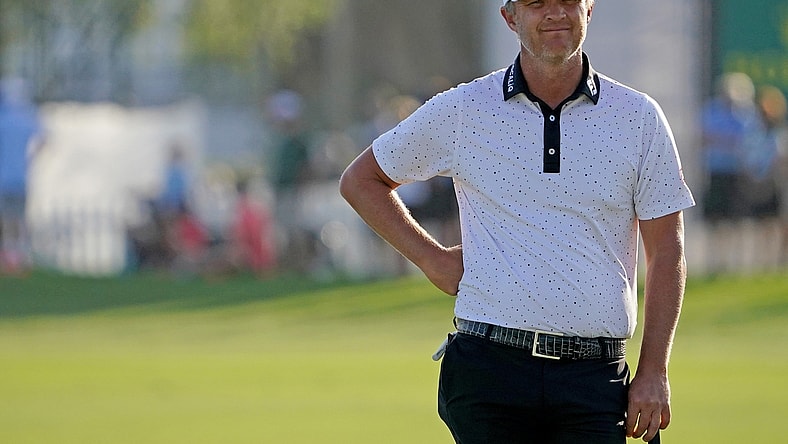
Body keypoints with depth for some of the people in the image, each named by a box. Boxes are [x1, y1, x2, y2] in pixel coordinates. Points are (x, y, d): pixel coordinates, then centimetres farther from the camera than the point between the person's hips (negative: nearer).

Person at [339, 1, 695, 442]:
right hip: (489, 369, 0)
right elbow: (361, 180, 18)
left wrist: (654, 372, 1)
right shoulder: (461, 111, 5)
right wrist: (432, 257, 8)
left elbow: (667, 254, 8)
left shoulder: (639, 116, 7)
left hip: (595, 377, 0)